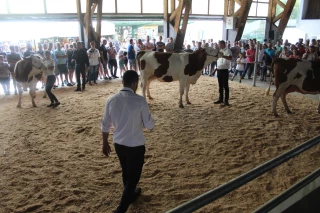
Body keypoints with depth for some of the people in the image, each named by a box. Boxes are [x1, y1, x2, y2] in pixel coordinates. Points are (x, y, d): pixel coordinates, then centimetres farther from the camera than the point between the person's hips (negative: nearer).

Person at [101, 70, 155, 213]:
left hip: (118, 144, 5)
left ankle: (131, 194, 50)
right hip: (135, 146, -5)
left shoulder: (112, 100, -5)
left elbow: (105, 125, 3)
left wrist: (105, 143, 16)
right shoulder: (140, 101, -18)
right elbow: (150, 125, -11)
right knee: (133, 177, 11)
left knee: (126, 172, 26)